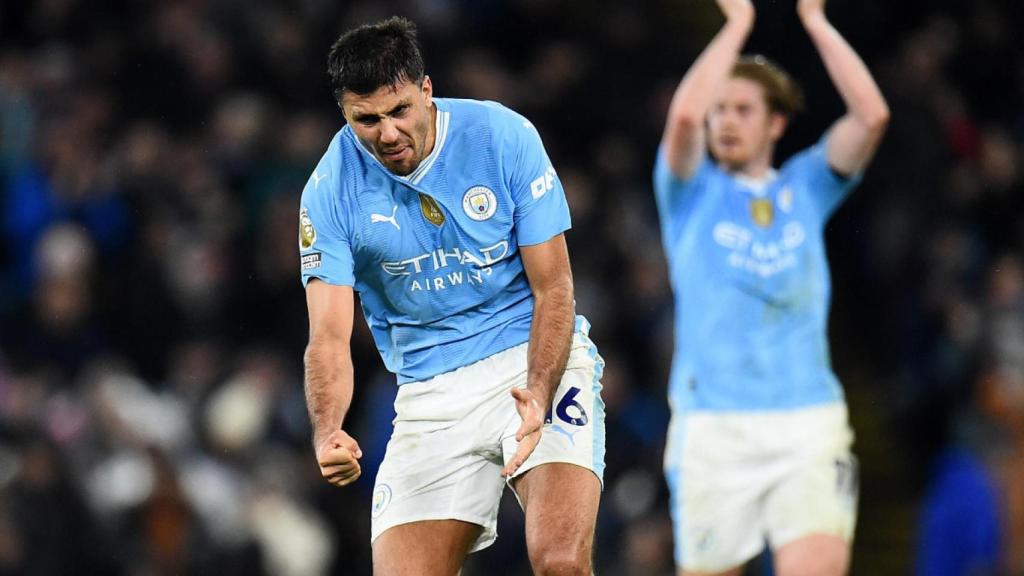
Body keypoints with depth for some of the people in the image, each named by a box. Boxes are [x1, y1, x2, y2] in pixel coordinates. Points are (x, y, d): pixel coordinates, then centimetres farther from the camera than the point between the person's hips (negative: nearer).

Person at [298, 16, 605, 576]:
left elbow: (553, 289, -7)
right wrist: (327, 432, -32)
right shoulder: (330, 192, -7)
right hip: (430, 393, 2)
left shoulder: (503, 137, -9)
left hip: (537, 364, -2)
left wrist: (538, 395, -24)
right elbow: (329, 336, -11)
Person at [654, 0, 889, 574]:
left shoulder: (806, 188, 13)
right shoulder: (692, 192, 8)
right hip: (713, 425, -1)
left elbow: (871, 115, -1)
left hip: (810, 422, 1)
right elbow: (684, 116, -13)